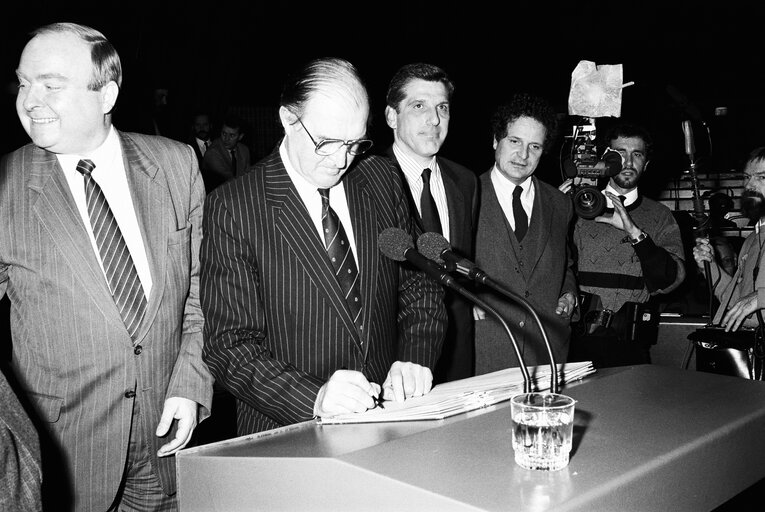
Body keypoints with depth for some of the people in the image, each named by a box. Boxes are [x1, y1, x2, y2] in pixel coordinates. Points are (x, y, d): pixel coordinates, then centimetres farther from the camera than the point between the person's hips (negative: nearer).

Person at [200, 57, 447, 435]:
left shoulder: (382, 180, 5)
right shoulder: (232, 208, -8)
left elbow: (421, 289, 10)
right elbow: (229, 346, -10)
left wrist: (414, 361, -7)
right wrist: (314, 399, -23)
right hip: (286, 439, -1)